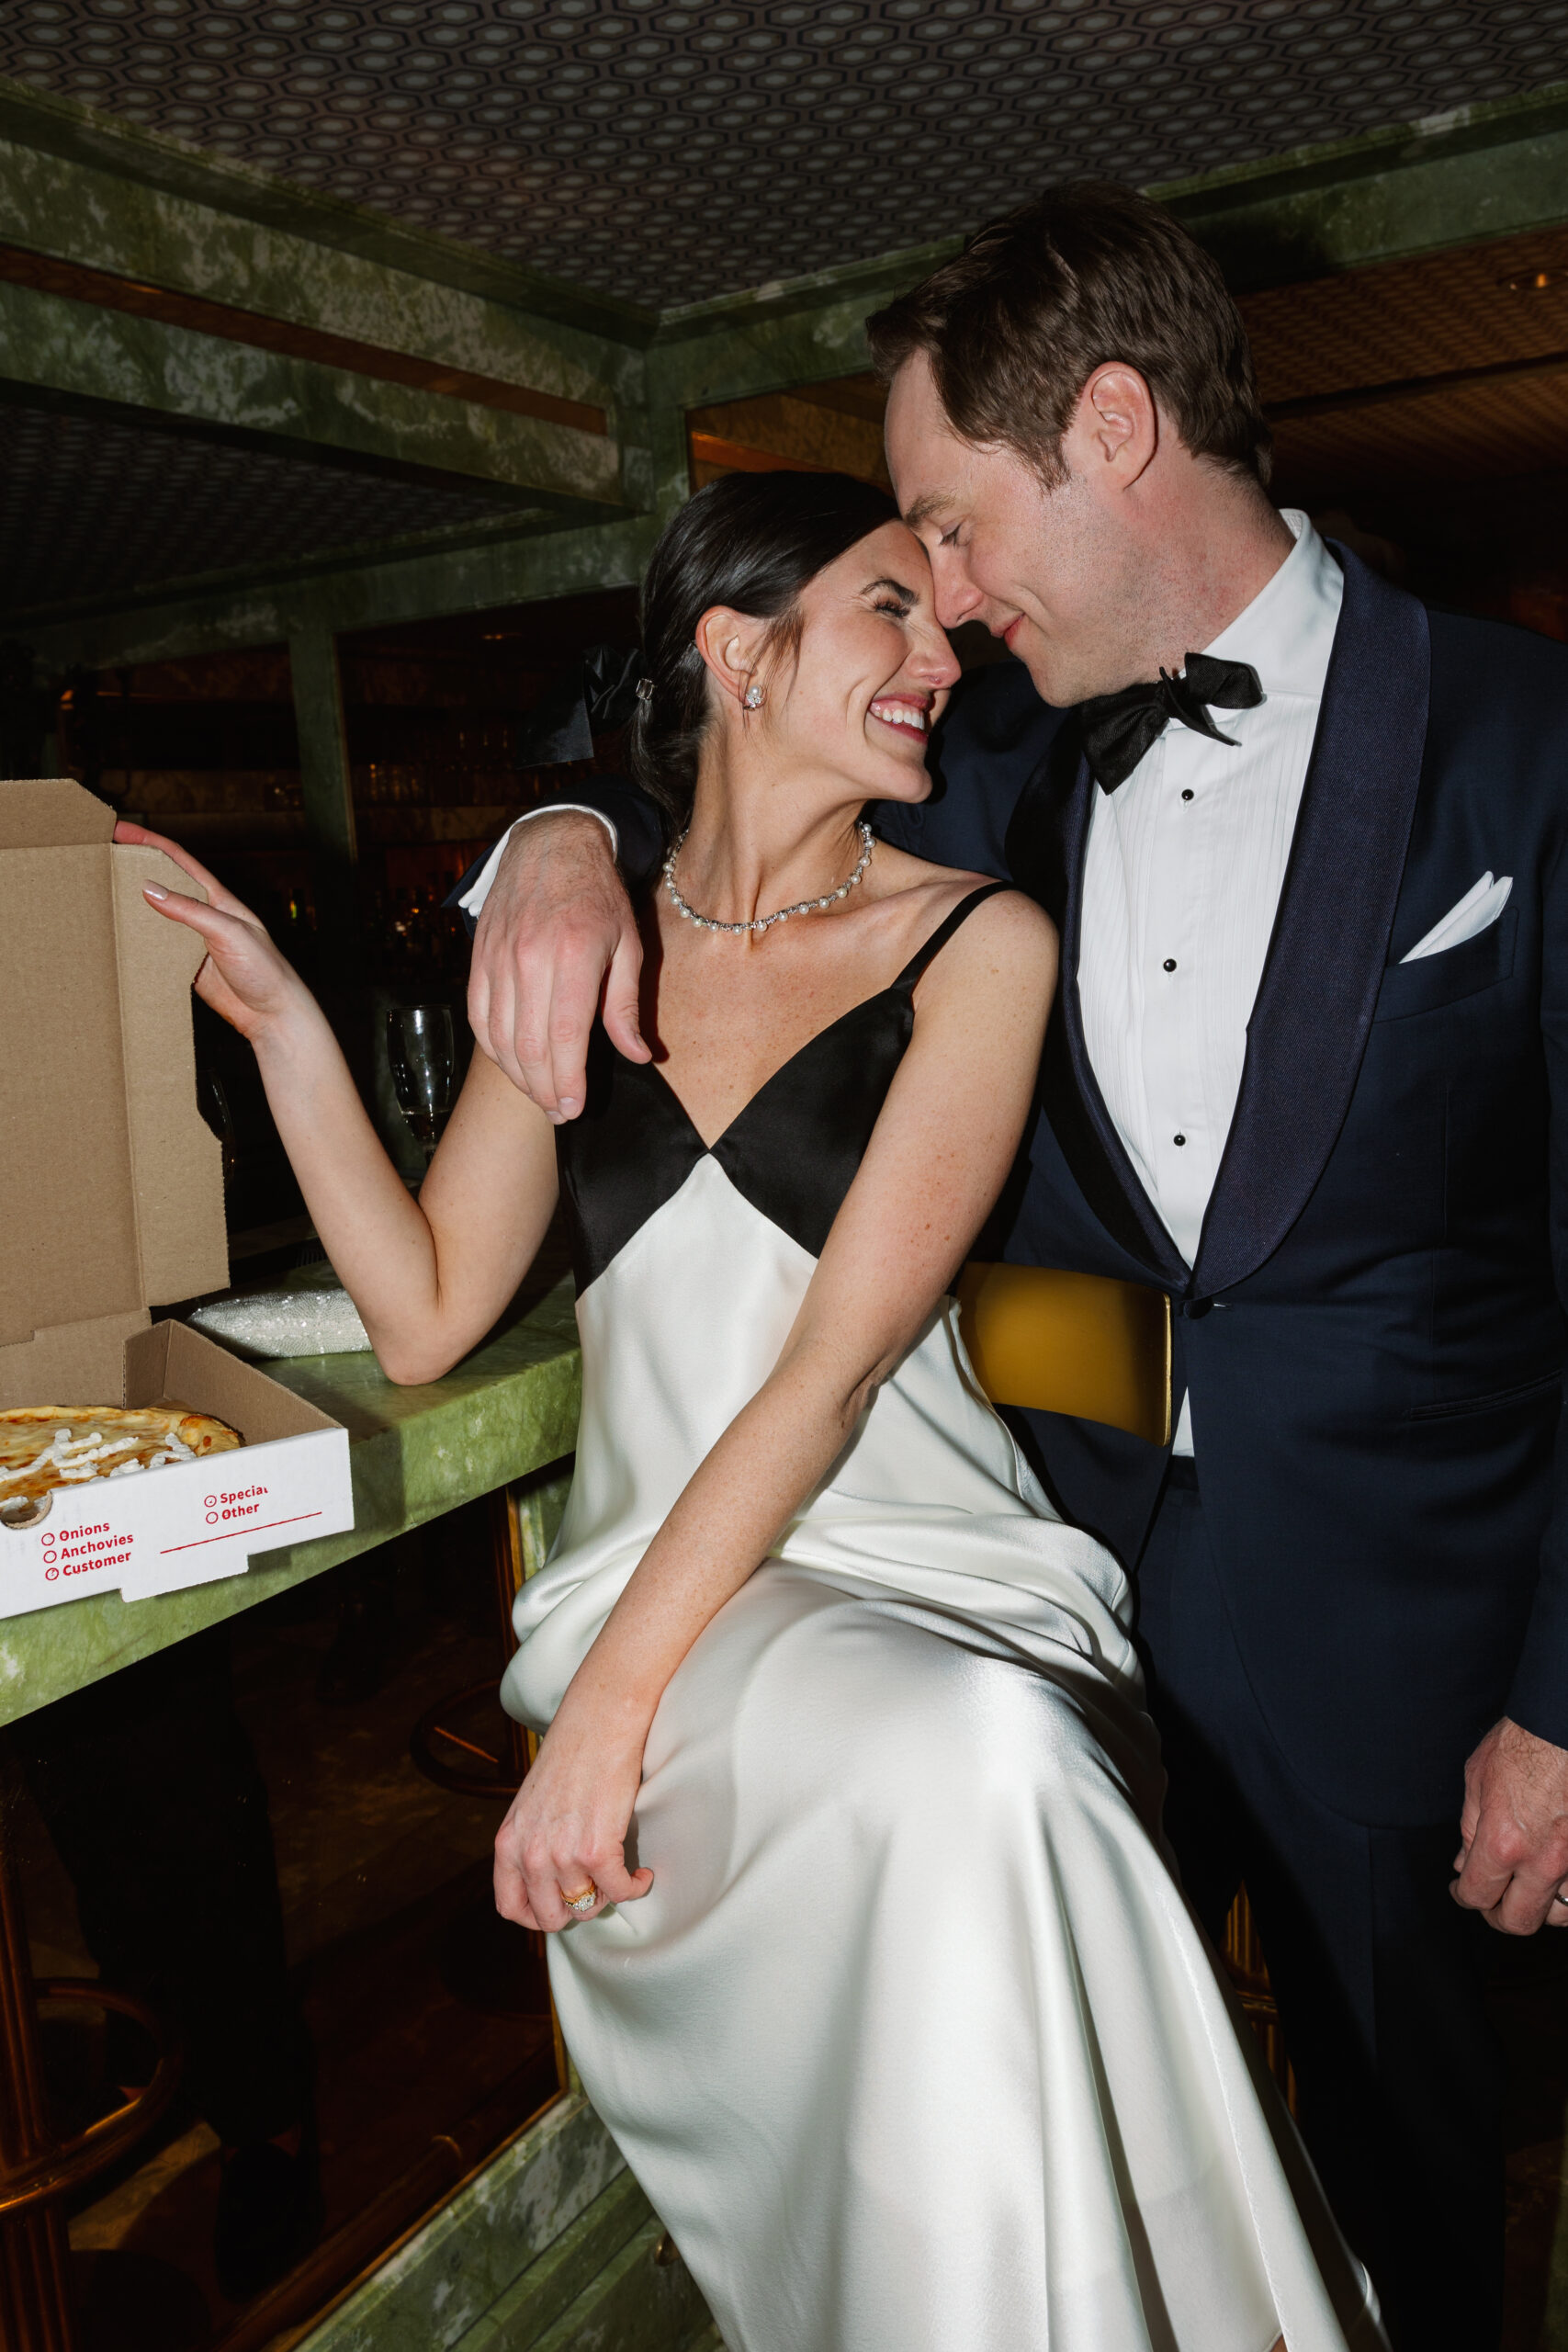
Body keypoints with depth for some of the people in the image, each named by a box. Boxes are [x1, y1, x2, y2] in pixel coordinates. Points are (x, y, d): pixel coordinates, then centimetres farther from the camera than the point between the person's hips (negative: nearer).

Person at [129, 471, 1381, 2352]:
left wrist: (606, 1695, -16)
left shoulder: (978, 943, 0)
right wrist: (281, 1021, -1)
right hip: (666, 1583, 1)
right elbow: (426, 1315, 6)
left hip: (930, 1565, 0)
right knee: (962, 1761, -30)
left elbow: (840, 1353, -11)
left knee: (998, 1768, -32)